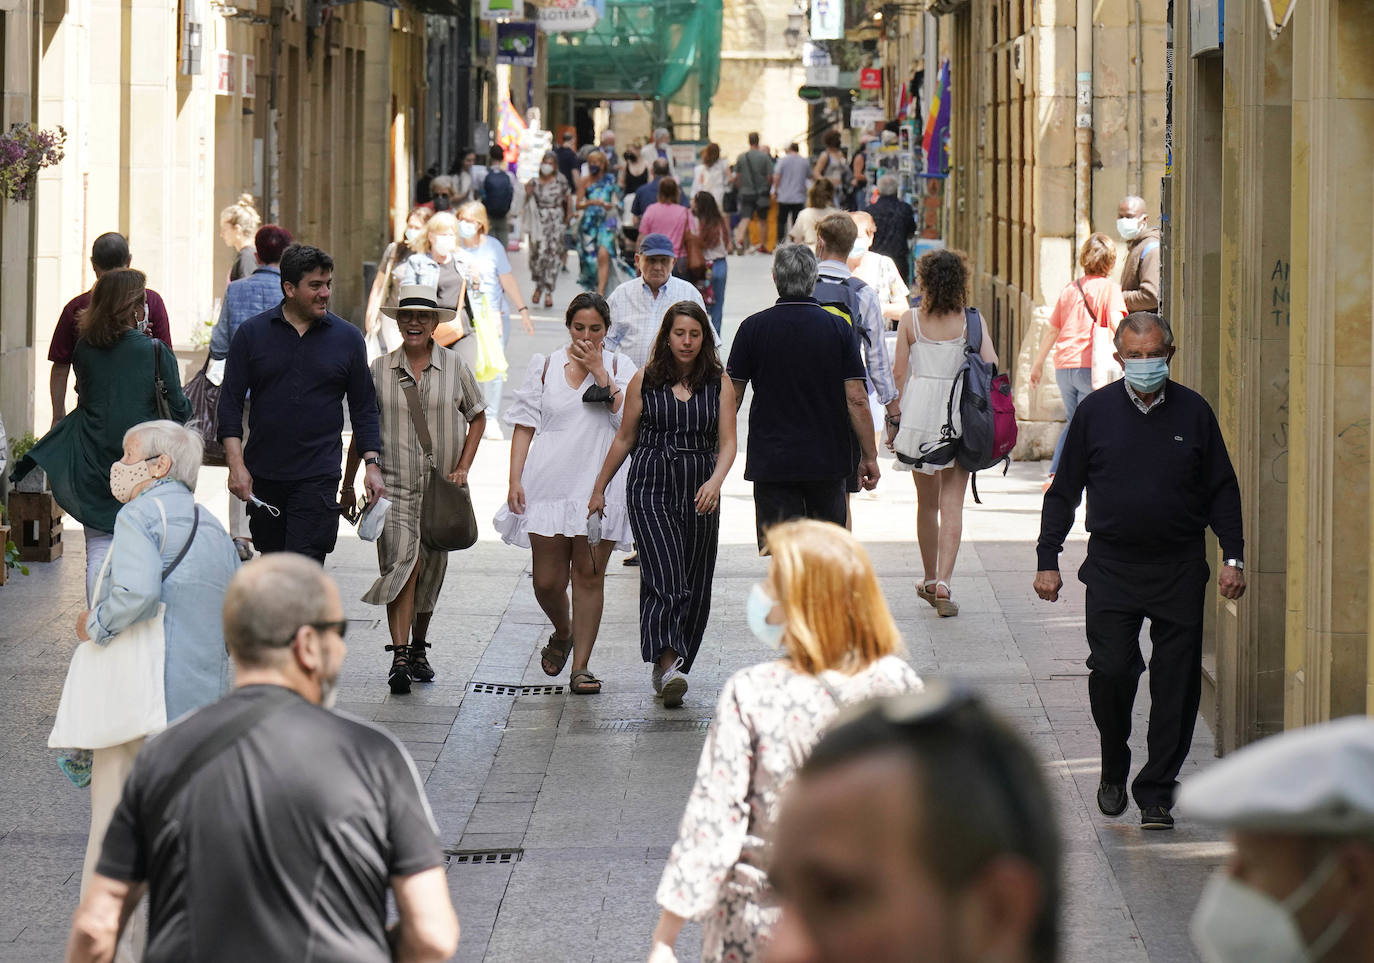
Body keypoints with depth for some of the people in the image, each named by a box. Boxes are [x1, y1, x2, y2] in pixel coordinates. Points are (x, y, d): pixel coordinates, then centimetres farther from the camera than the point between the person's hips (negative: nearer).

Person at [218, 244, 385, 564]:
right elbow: (230, 402, 3)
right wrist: (236, 465, -7)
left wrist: (373, 464, 0)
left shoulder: (348, 338, 4)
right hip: (262, 474, 2)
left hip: (317, 477, -2)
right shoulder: (252, 333, 2)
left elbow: (364, 408, 10)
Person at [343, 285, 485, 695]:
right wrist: (348, 485, 12)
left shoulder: (454, 367, 3)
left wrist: (462, 468, 1)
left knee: (430, 570, 10)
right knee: (402, 564, -16)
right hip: (393, 484, -2)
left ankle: (418, 648, 29)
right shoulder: (379, 370, 3)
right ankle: (398, 657, -21)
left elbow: (477, 418, 13)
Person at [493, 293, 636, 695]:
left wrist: (599, 372, -9)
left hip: (600, 487, -1)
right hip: (551, 487, 1)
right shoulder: (546, 367, 8)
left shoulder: (619, 367, 6)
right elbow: (525, 427, 8)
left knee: (589, 575, -1)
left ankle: (581, 666, 5)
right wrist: (515, 479, -1)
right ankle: (563, 632, 32)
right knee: (547, 581, 0)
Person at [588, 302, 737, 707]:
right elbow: (624, 438, 11)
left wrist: (715, 482, -20)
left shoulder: (719, 383, 4)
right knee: (664, 579, -16)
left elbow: (727, 443, -1)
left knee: (694, 586, 5)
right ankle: (667, 665, -26)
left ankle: (670, 666, 18)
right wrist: (599, 488, 13)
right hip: (651, 492, -2)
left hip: (700, 495, 2)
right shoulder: (645, 380, 2)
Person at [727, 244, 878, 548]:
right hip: (828, 460, 1)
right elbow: (857, 398, -5)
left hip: (771, 462, -1)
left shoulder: (753, 328, -4)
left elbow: (732, 395, 1)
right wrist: (869, 456, 3)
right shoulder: (838, 328, -3)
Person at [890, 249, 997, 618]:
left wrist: (895, 418, 8)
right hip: (959, 417, -1)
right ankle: (943, 581, -14)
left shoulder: (911, 320, -1)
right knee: (952, 502, 0)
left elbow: (900, 374, 0)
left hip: (918, 411, 1)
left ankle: (929, 579, 26)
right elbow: (992, 366, -9)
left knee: (926, 501, 15)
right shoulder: (973, 320, -3)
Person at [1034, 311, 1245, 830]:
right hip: (1112, 568, -1)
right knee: (1110, 671, -10)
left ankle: (1156, 792, 9)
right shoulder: (1095, 412, 3)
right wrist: (1047, 560, 4)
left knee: (1176, 684, -1)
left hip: (1180, 571, 1)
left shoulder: (1194, 412, 4)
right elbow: (1064, 492, 9)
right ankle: (1114, 772, 14)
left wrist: (1233, 557, 2)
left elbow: (1222, 490, 10)